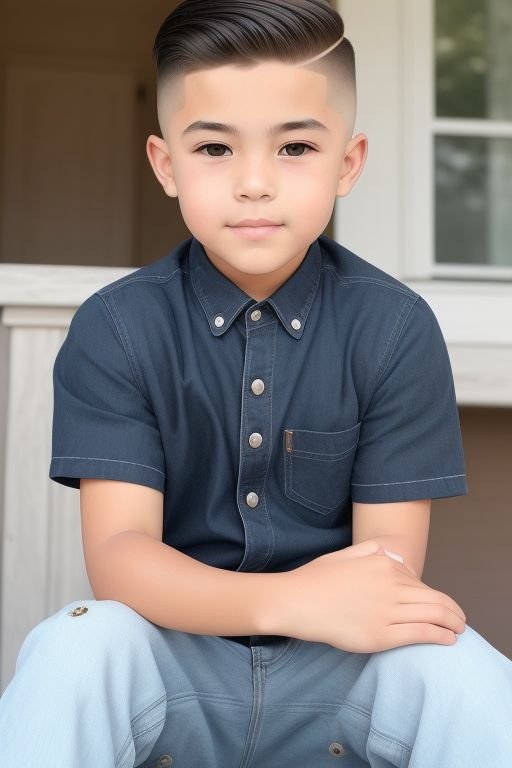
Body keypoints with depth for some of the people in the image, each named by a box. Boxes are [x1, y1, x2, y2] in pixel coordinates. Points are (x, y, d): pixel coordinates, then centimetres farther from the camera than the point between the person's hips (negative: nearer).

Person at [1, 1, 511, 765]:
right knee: (72, 649, -31)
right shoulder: (114, 328, -8)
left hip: (340, 671, 0)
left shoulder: (397, 326, -7)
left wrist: (348, 603, -31)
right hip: (174, 658, 0)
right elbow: (117, 552, -17)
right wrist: (287, 601, -34)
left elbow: (391, 561, -8)